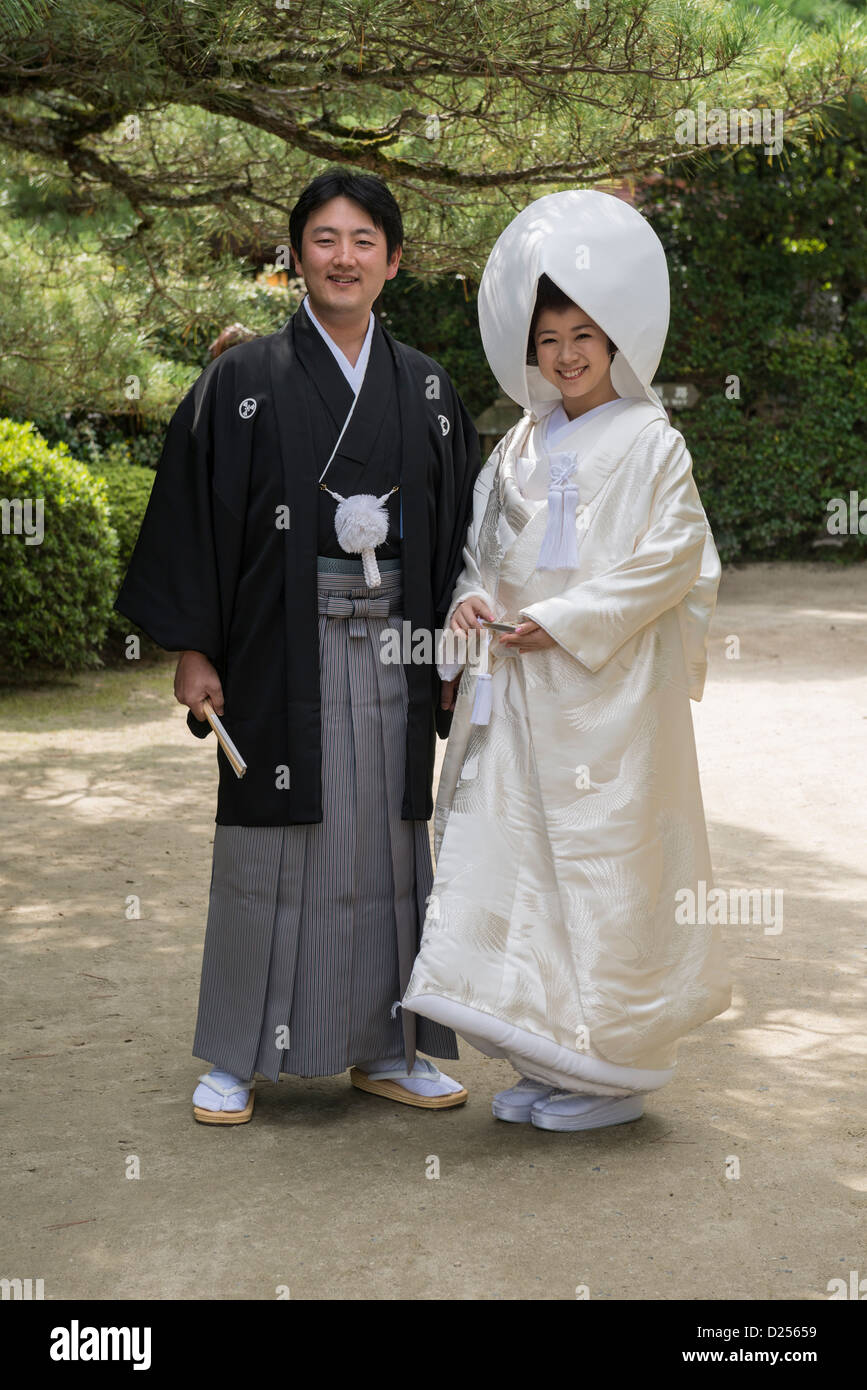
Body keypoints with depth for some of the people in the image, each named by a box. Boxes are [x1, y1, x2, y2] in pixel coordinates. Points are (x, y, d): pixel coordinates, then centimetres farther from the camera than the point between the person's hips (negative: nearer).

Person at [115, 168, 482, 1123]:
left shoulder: (426, 389, 9)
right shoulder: (243, 381, 0)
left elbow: (456, 527, 11)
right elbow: (194, 514, -2)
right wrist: (192, 648, -8)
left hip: (393, 651, 3)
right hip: (283, 649, -3)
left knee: (387, 844, 8)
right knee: (271, 847, 2)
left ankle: (383, 1048, 20)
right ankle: (235, 1057, 14)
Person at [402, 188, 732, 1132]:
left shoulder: (650, 442, -3)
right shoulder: (520, 445, 15)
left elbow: (673, 560, -10)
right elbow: (482, 544, 21)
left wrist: (565, 621, -15)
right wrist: (470, 598, -1)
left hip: (608, 689, -6)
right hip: (517, 691, 6)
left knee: (606, 867, -2)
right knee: (512, 861, 5)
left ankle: (615, 1072, 11)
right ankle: (549, 1062, 16)